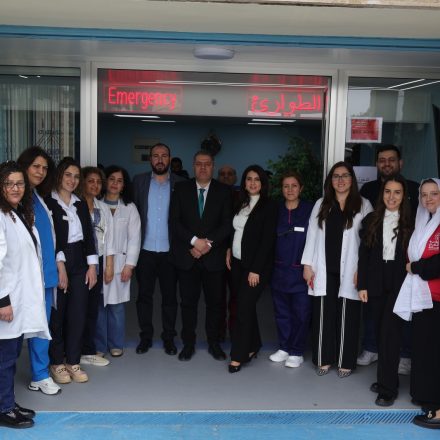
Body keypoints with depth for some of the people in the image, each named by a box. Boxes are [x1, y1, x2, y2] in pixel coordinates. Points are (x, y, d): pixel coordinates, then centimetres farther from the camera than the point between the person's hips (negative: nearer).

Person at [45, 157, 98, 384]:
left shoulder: (81, 204, 13)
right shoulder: (48, 202, -5)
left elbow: (89, 235, 11)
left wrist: (92, 266, 4)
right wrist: (60, 267, -13)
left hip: (80, 264, 5)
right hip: (57, 264, -5)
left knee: (78, 315, 6)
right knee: (57, 315, 2)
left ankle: (73, 362, 18)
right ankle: (57, 363, 17)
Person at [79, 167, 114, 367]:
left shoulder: (103, 208, 13)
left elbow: (108, 238, 13)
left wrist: (109, 265, 10)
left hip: (98, 262, 5)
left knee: (93, 307, 9)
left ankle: (88, 350, 19)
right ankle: (86, 351, 8)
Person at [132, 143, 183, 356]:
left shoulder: (180, 183, 2)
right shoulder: (139, 181, 5)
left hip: (169, 250, -1)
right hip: (145, 250, 1)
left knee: (169, 296, 8)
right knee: (144, 295, 9)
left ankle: (169, 338, 21)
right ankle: (145, 337, 22)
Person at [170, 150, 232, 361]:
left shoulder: (223, 191, 4)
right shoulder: (181, 189, 4)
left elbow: (227, 224, -2)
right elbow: (174, 221, -3)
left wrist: (208, 243, -14)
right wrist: (194, 241, -14)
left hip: (213, 257, 0)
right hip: (187, 255, 0)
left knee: (214, 302, 7)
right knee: (188, 302, 7)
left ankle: (214, 343, 22)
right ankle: (188, 343, 19)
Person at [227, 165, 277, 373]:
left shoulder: (269, 206, -9)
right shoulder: (240, 204, 10)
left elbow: (267, 240, -14)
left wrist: (256, 270, -17)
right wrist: (229, 249, 3)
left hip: (255, 265, -6)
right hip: (237, 262, 6)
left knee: (244, 307, -7)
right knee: (246, 306, 11)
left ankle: (238, 355, 2)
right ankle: (253, 346, 26)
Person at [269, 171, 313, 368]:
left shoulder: (310, 210, -4)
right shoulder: (276, 210, 5)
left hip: (301, 270, -3)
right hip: (279, 270, 3)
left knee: (300, 312, 4)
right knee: (282, 311, 12)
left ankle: (297, 352, 17)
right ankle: (284, 348, 27)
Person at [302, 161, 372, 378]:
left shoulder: (363, 205, 2)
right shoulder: (321, 205, 11)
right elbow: (312, 236, 8)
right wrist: (307, 264, 2)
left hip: (349, 270, -2)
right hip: (324, 270, 3)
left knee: (347, 316, 2)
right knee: (323, 315, 6)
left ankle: (345, 361, 15)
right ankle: (324, 359, 17)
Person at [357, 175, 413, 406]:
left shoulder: (410, 222, -1)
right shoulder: (371, 220, 7)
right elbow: (364, 254, 6)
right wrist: (362, 285, 2)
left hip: (400, 284, -3)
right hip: (376, 283, 3)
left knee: (390, 333, -6)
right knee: (380, 333, 9)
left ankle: (388, 388, 1)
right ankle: (385, 377, 23)